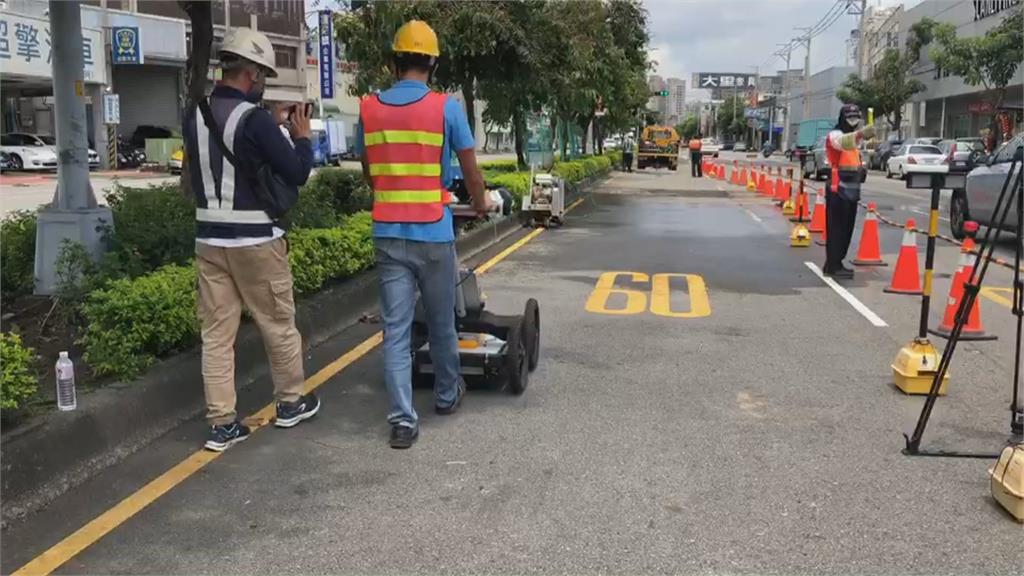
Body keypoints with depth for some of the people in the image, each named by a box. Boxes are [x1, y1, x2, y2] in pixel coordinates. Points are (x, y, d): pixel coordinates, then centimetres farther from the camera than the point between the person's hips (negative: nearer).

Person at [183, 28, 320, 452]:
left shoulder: (194, 117, 6)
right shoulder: (254, 118, -15)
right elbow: (297, 173, -12)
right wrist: (301, 136, 4)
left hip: (209, 240, 6)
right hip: (255, 241, -6)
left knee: (216, 333, 6)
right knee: (279, 325, 12)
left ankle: (222, 423, 9)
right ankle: (291, 403, 27)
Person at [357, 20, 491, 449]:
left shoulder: (368, 109, 3)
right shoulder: (446, 107, -7)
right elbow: (469, 169, 3)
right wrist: (480, 202, 23)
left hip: (388, 234, 2)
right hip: (433, 234, -2)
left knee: (395, 329, 4)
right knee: (441, 323, 15)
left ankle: (403, 420, 0)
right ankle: (447, 395, 34)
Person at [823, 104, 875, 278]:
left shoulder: (853, 137, 21)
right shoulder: (835, 135, -10)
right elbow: (845, 142, -37)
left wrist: (861, 170, 12)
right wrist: (861, 134, -56)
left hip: (851, 190, 9)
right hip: (838, 190, -9)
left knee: (847, 229, 12)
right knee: (836, 228, -10)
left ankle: (835, 263, 20)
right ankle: (833, 266, -8)